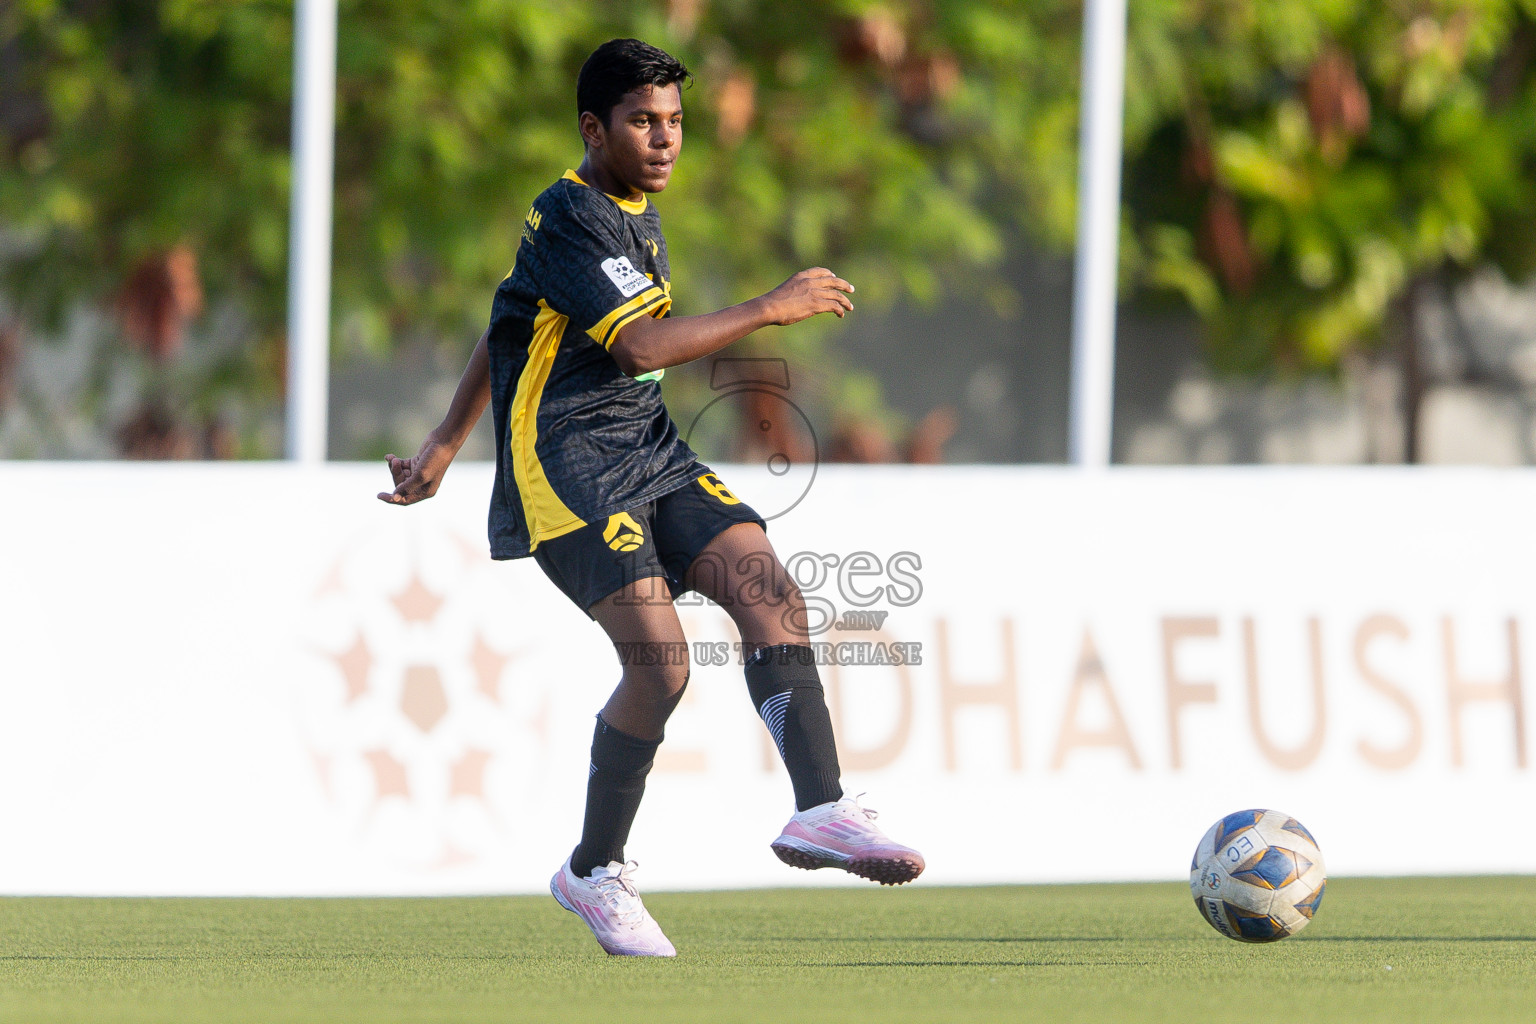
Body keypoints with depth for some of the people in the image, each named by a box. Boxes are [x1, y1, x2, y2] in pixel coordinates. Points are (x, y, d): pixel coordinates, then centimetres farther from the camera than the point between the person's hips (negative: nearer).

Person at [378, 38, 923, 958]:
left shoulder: (638, 217, 18)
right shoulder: (571, 218, -12)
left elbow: (506, 324, 26)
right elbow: (641, 346, -23)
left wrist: (447, 446, 28)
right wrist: (773, 309, -16)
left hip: (649, 452, 9)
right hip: (567, 465, -9)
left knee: (773, 595, -12)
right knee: (660, 659, -20)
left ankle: (821, 810, -20)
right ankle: (596, 873, -2)